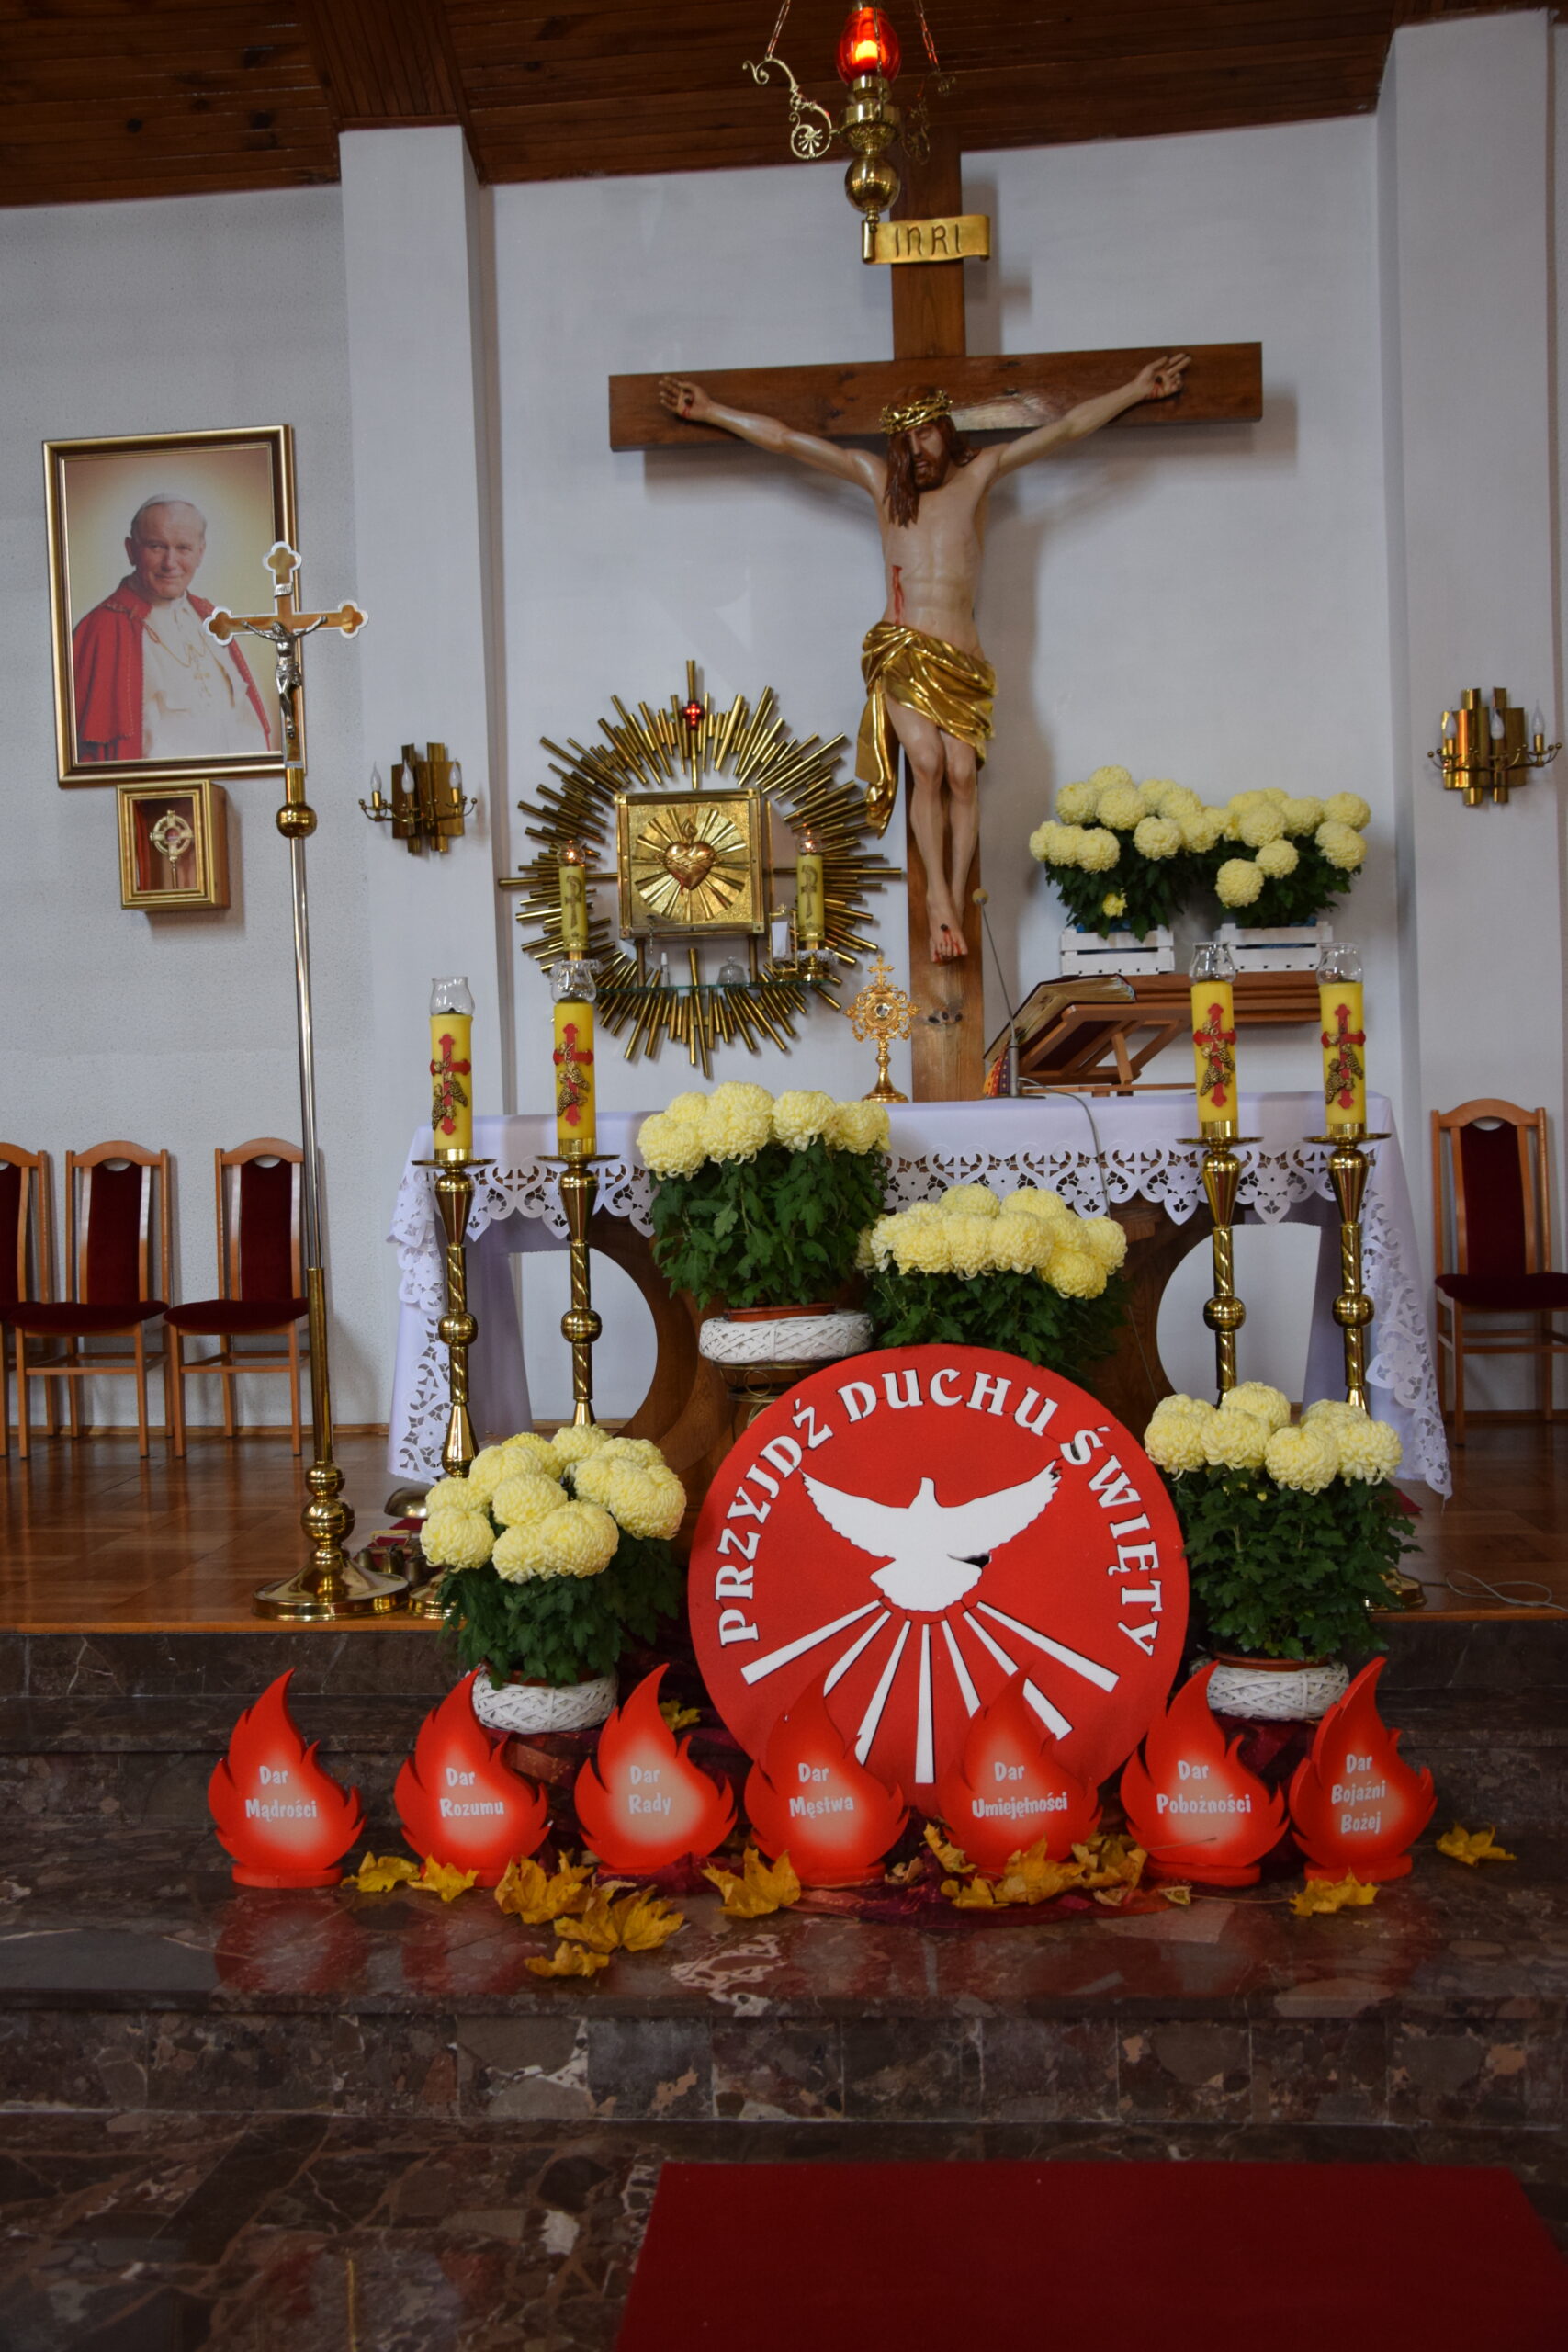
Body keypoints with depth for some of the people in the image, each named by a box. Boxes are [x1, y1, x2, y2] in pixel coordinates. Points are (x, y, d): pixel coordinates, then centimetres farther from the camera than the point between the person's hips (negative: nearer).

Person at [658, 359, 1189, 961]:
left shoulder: (978, 472, 16)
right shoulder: (879, 477, 16)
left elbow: (1067, 427, 18)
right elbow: (784, 440, 17)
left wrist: (1137, 390, 18)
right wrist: (710, 412, 17)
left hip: (960, 657, 1)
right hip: (900, 651, -1)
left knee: (961, 772, -12)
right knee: (927, 764, -18)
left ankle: (954, 899, -6)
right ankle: (938, 896, -13)